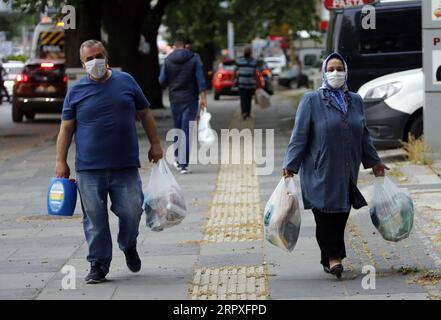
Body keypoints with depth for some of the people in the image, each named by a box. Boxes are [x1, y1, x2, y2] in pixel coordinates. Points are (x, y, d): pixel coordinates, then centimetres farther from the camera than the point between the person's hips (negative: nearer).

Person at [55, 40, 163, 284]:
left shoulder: (126, 81, 7)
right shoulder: (76, 91, 5)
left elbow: (144, 113, 14)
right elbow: (66, 128, 6)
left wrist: (155, 144, 9)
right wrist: (61, 161, 2)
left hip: (126, 166, 0)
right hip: (89, 169, 0)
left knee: (131, 211, -1)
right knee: (95, 219, 1)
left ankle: (129, 246, 30)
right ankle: (98, 264, 13)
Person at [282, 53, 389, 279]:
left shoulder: (355, 101, 12)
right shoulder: (311, 101, -2)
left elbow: (363, 135, 21)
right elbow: (299, 136, -4)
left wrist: (374, 162, 23)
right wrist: (290, 165, -9)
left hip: (347, 172, 4)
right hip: (321, 172, -4)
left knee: (341, 215, 4)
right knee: (325, 216, -6)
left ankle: (332, 258, 15)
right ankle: (332, 256, 3)